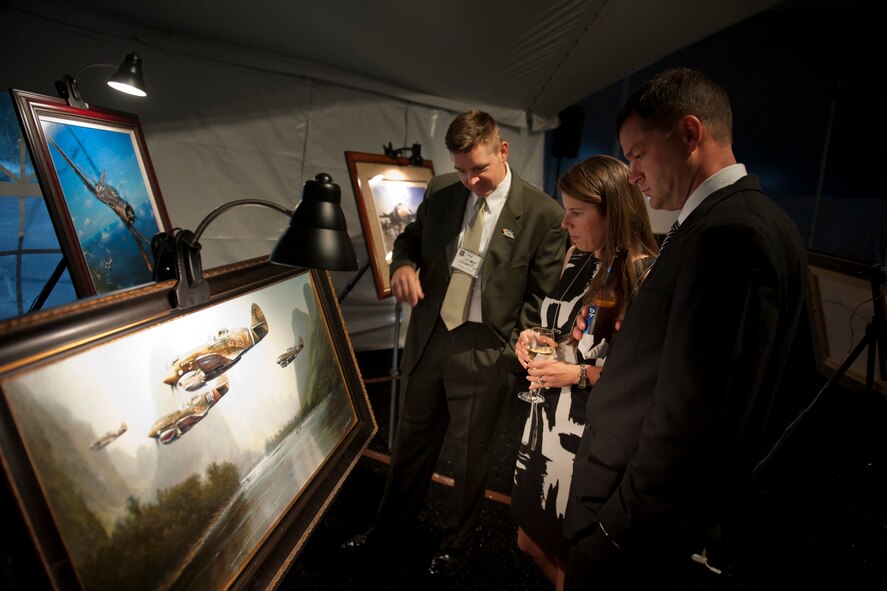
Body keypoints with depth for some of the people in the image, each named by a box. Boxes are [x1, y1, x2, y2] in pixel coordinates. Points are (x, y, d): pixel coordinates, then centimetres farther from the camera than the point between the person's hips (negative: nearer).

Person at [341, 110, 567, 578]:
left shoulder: (543, 214, -11)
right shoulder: (440, 190, 1)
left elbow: (542, 296, -6)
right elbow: (410, 236, 15)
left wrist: (515, 353, -13)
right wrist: (404, 264, -8)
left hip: (486, 353, -4)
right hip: (427, 339, 4)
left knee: (471, 458, 14)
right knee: (411, 442, 21)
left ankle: (455, 545, 43)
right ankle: (390, 527, 47)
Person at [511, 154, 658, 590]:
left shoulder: (645, 276, -20)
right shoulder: (578, 258, 3)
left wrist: (579, 375, -22)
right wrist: (535, 338, -2)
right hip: (547, 417, 7)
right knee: (530, 542, 24)